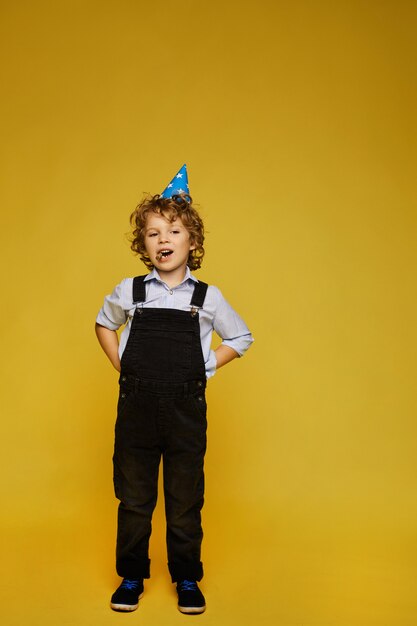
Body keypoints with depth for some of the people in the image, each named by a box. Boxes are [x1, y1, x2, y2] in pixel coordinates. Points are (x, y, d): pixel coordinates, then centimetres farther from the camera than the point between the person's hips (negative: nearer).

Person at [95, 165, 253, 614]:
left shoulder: (207, 297, 0)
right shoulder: (129, 292, 2)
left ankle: (187, 579, 27)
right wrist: (121, 364, 8)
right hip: (136, 407, 1)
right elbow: (103, 325, 21)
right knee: (134, 497, 11)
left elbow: (240, 338, 13)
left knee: (185, 500, 10)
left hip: (186, 409, -1)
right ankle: (131, 577, 29)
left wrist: (206, 366, 1)